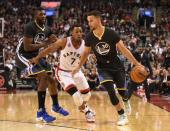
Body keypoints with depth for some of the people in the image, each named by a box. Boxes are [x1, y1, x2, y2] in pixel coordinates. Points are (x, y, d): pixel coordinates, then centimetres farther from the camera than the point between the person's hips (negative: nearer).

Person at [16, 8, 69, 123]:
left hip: (36, 56, 9)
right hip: (24, 56, -9)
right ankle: (41, 112, -22)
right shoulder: (30, 27, -22)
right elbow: (27, 47, -28)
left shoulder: (47, 29, 3)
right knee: (43, 76, -25)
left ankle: (56, 106, 37)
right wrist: (44, 44, -27)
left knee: (51, 79, 13)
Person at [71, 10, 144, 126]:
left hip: (117, 66, -1)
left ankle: (126, 101, 49)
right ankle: (122, 116, -1)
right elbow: (86, 53, 7)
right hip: (103, 68, 1)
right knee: (111, 91, -16)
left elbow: (123, 49, -14)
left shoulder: (111, 34, -20)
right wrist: (78, 67, 7)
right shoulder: (89, 37, -11)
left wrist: (136, 63, -17)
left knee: (122, 90, 10)